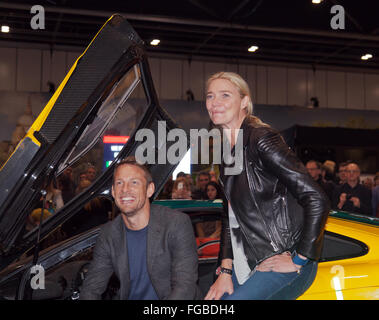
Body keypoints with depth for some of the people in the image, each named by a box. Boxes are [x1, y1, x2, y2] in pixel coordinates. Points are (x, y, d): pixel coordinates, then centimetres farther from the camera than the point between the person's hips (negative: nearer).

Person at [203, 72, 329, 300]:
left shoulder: (261, 140, -16)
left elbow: (317, 200, -21)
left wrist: (298, 261, -16)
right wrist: (225, 271, 6)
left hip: (282, 261, -7)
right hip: (251, 261, 8)